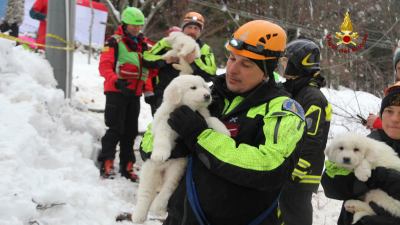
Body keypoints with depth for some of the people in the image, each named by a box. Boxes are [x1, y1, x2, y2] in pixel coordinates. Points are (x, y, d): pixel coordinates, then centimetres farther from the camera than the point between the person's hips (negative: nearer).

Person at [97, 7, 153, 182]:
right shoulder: (114, 42, -6)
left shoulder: (143, 44, 14)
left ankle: (126, 167, 18)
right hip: (116, 92, -6)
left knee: (130, 131, 10)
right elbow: (104, 66, -16)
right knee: (116, 129, -11)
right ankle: (106, 164, -6)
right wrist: (117, 81, -29)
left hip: (135, 94, 7)